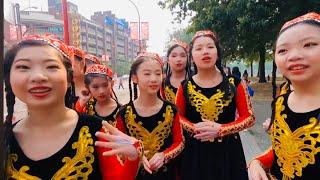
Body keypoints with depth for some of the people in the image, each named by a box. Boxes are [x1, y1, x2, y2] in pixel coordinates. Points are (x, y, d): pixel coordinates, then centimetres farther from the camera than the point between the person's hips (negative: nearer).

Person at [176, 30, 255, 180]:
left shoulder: (234, 83, -5)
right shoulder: (185, 87, -3)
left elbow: (249, 117, -3)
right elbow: (178, 116, 6)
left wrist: (220, 129, -17)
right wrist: (194, 128, -14)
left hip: (228, 149, 0)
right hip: (195, 151, 1)